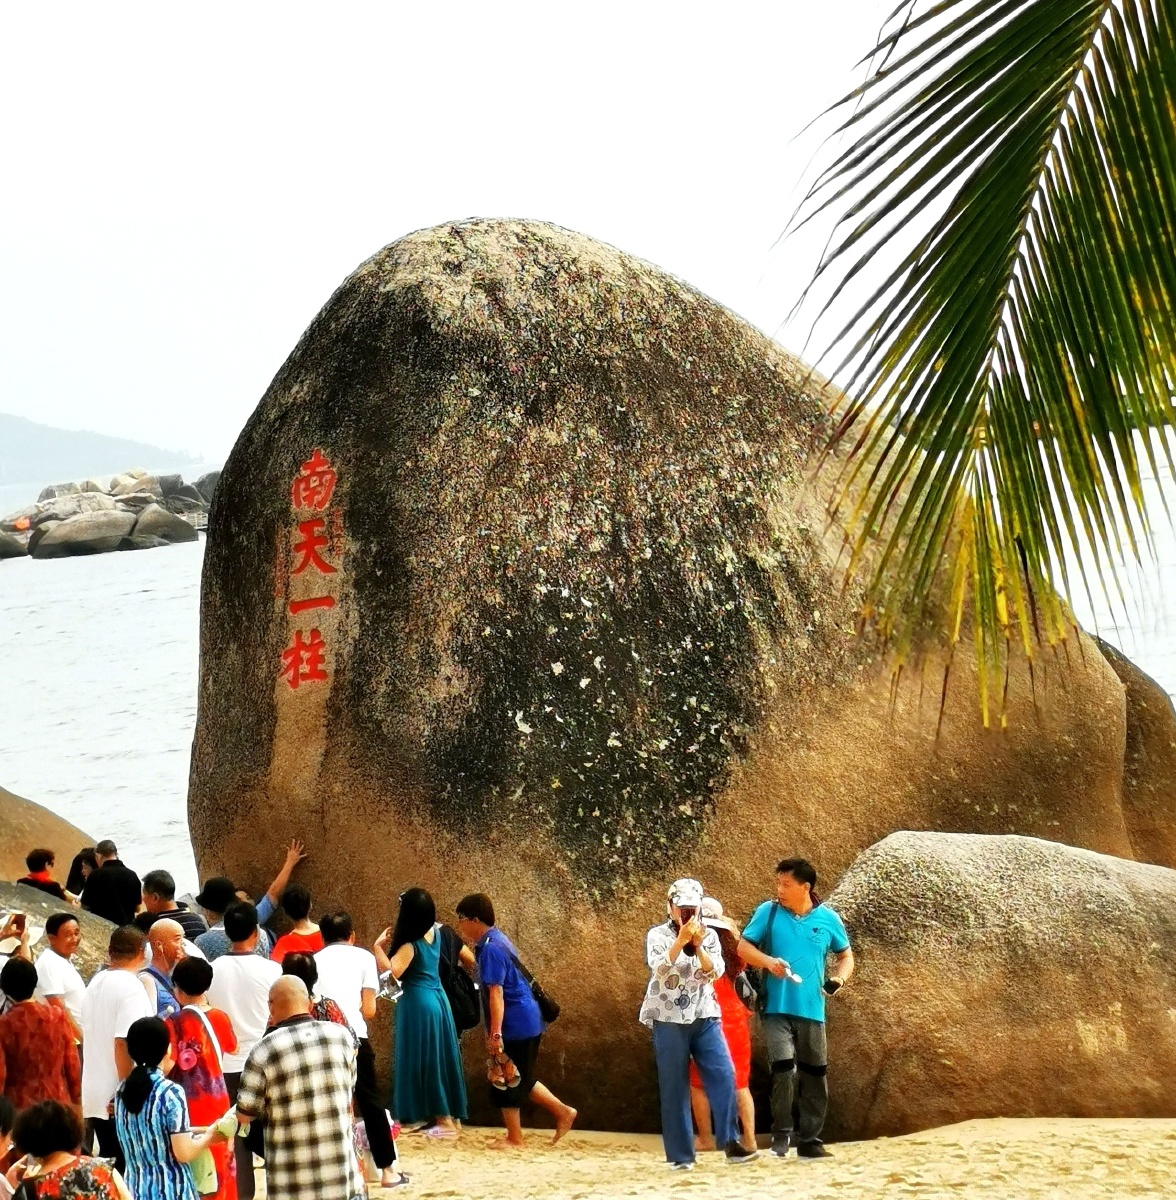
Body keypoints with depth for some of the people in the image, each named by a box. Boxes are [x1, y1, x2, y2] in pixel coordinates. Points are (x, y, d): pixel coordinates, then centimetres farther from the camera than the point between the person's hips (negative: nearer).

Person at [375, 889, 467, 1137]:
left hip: (419, 1004, -8)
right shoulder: (434, 933, 5)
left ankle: (443, 1119, -2)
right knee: (440, 1057, 14)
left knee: (425, 1059, -2)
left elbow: (393, 972, -29)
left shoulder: (410, 945, -18)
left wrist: (379, 946, -19)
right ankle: (451, 1113, 19)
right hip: (438, 998, 8)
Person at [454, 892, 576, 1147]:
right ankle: (562, 1111, 21)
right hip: (526, 1021, 10)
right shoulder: (496, 940, 12)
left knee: (507, 1082, 1)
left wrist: (495, 1033, -26)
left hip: (516, 1025, -10)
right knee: (520, 1079, 19)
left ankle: (514, 1138, 10)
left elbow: (496, 993, -25)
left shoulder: (490, 949, -19)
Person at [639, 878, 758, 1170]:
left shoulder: (708, 935, 9)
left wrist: (698, 947, -19)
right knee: (674, 1088, -1)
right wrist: (681, 941, -27)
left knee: (723, 1076, -9)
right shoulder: (657, 935, 0)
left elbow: (716, 972, -3)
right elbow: (659, 968, -16)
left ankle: (731, 1142, -3)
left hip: (704, 1017, 3)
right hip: (669, 1019, -3)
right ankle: (680, 1155, 3)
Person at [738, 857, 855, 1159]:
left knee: (814, 1076, 7)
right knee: (783, 1068, -15)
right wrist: (768, 961, -17)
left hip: (811, 1010, 2)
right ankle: (781, 1135, 0)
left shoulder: (827, 918, 4)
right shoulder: (768, 912, 0)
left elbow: (846, 955, 16)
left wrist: (839, 977, -4)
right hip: (776, 1008, -2)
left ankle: (809, 1140, 18)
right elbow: (744, 947, 2)